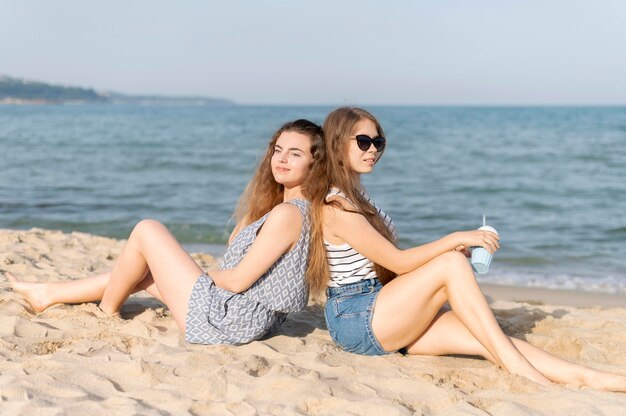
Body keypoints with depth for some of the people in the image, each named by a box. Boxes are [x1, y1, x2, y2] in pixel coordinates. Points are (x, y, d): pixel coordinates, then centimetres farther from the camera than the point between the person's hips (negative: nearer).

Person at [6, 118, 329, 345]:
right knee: (142, 270, 22)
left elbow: (238, 280, -19)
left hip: (226, 321, -10)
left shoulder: (287, 213, -21)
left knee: (147, 231, 1)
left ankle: (107, 312, 19)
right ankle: (47, 294, 35)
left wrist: (205, 275, -2)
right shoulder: (289, 208, 9)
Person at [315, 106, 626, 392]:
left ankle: (584, 377, -20)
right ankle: (518, 369, -23)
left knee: (483, 338, -12)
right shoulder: (337, 208, -14)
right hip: (354, 318, -8)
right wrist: (454, 241, -14)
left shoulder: (357, 199, 18)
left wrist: (451, 249, 3)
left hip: (381, 316, 8)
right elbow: (398, 262, -16)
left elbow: (388, 266, 14)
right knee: (452, 264, -23)